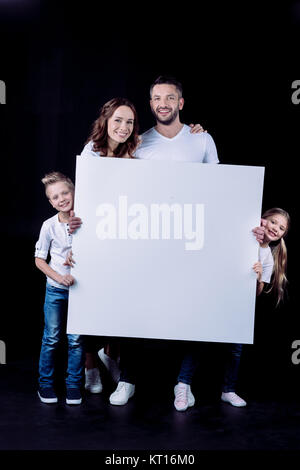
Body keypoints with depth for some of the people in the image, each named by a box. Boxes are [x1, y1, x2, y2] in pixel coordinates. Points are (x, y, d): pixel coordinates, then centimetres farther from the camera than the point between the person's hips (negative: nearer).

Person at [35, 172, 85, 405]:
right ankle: (45, 383, 25)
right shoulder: (50, 225, -7)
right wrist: (59, 277, -16)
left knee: (76, 340, 4)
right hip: (56, 289, 0)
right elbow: (39, 259, -1)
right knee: (52, 338, 7)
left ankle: (74, 384, 21)